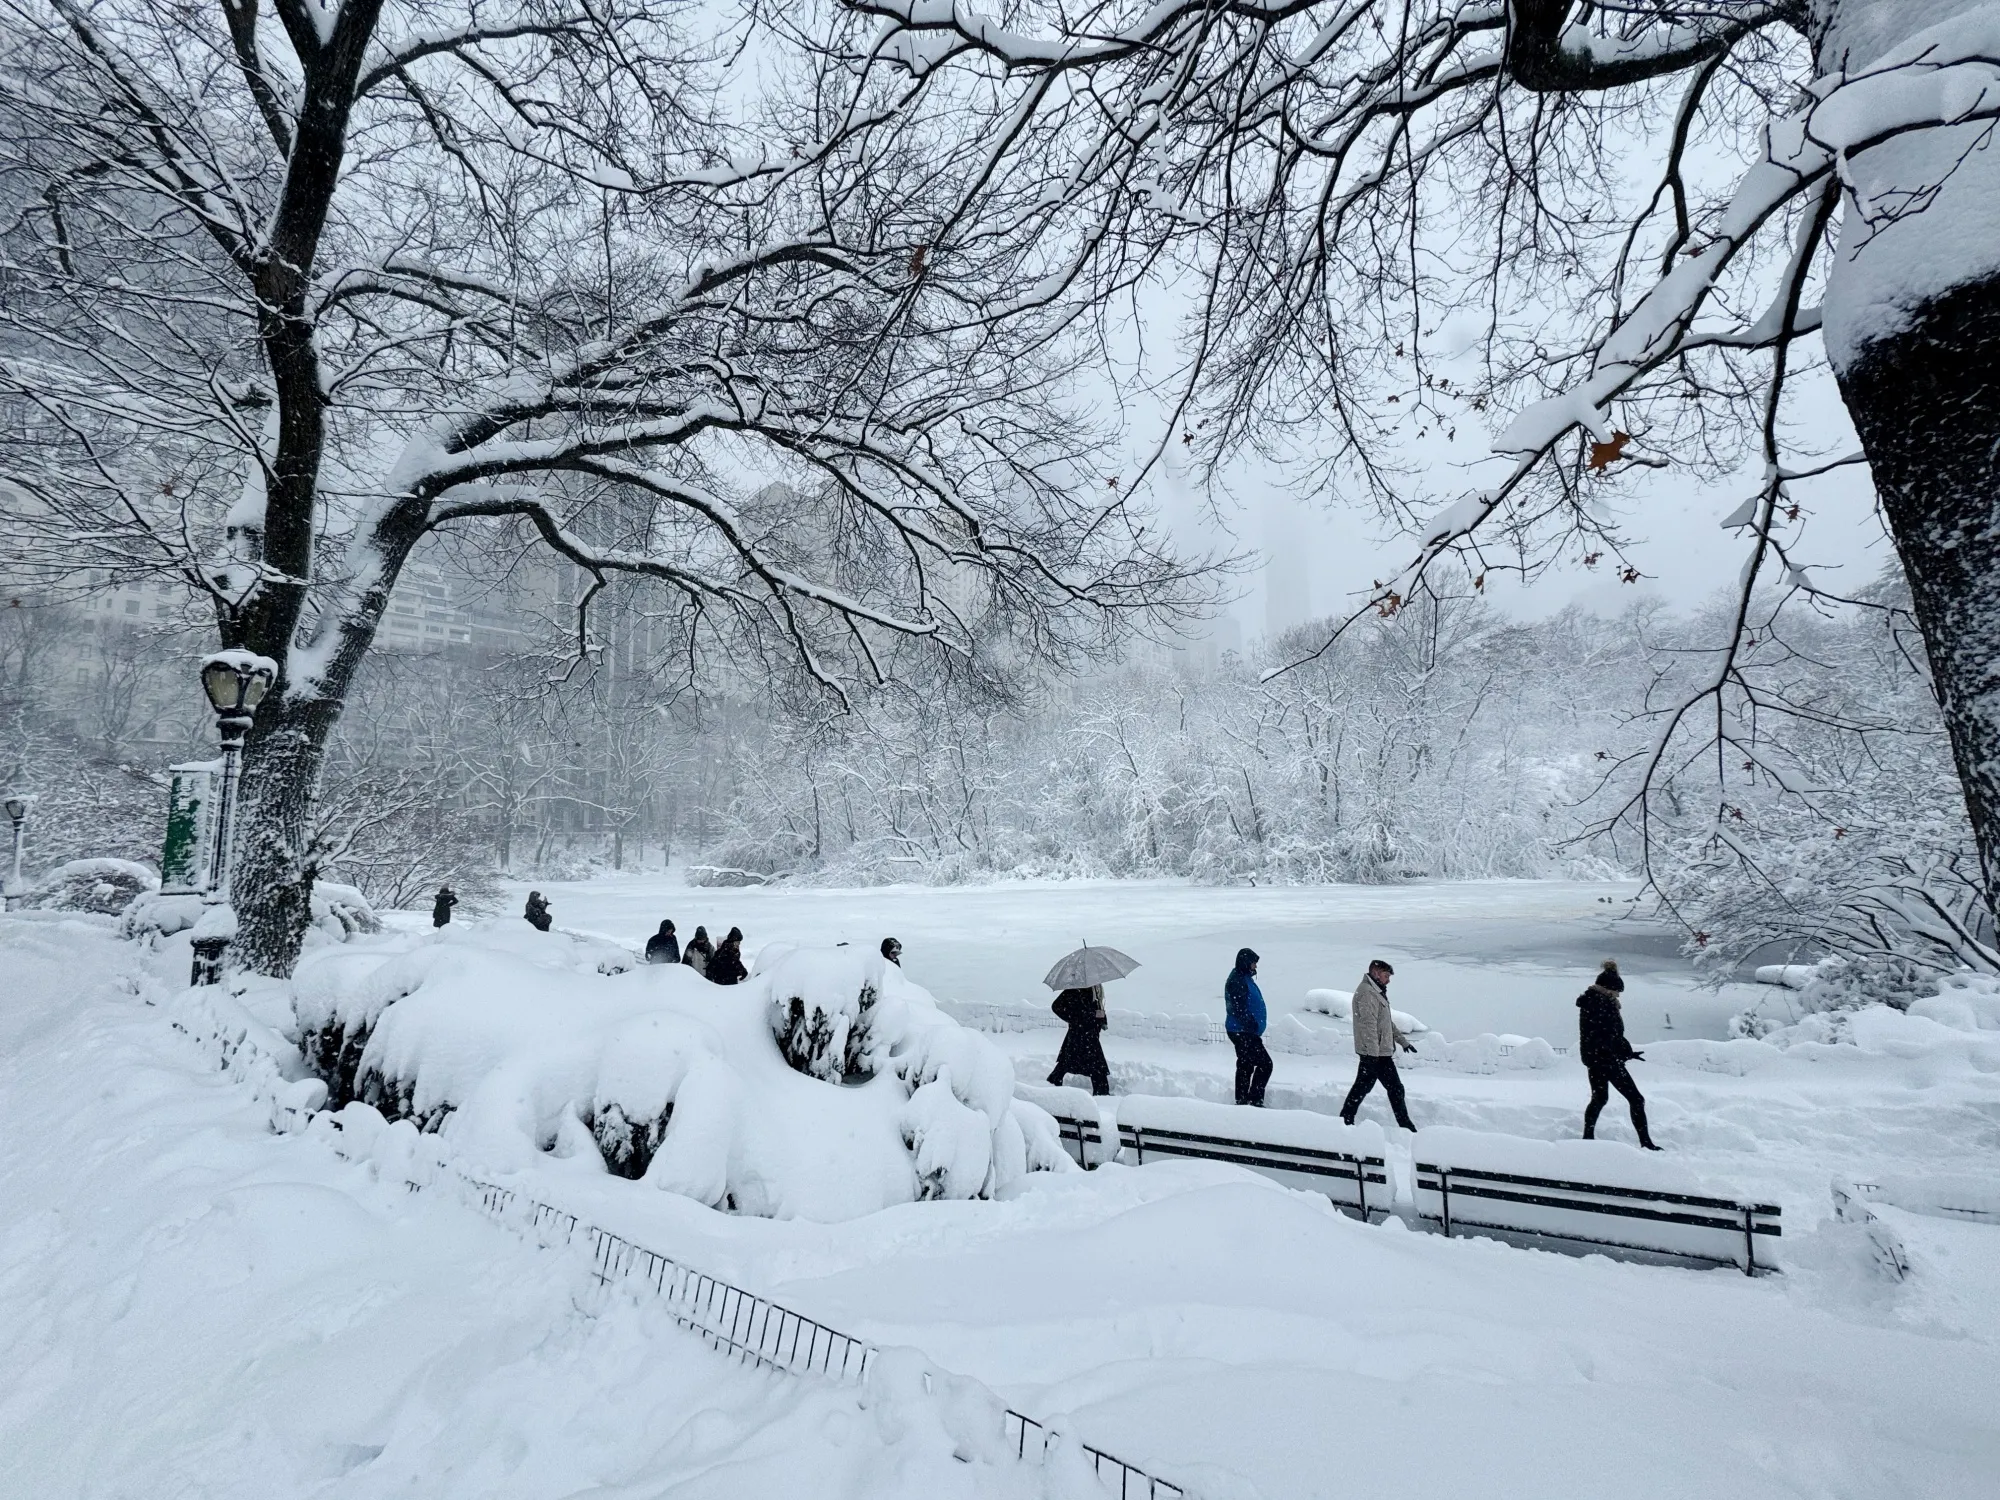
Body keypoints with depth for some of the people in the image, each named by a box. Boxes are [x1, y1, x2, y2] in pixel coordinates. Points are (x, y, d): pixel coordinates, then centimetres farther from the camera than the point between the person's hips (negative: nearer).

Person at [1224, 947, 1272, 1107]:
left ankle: (1242, 1101, 22)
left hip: (1241, 1032, 11)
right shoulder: (1237, 981, -18)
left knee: (1246, 1066, 15)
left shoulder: (1244, 979, 15)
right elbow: (1239, 1010, -23)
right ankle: (1255, 1100, -6)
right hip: (1243, 1032, -11)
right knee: (1265, 1063, -9)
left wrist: (1254, 1028, 20)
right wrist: (1253, 1028, -21)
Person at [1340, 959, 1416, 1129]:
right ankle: (1405, 1126, 5)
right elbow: (1368, 1024, -23)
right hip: (1376, 1053, -10)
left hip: (1371, 1052, 10)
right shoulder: (1367, 992, -16)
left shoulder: (1376, 992, 19)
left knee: (1362, 1086, 13)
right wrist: (1372, 1053, -26)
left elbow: (1388, 1021, 29)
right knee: (1395, 1088, -2)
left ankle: (1345, 1120, 17)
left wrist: (1402, 1040, 29)